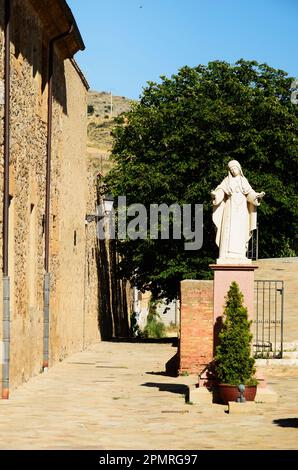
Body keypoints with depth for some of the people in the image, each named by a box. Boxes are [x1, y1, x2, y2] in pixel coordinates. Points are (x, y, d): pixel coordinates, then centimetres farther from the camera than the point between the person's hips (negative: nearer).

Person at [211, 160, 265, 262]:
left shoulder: (244, 181, 14)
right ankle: (227, 255, -14)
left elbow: (250, 193, 6)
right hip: (230, 208, -2)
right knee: (229, 230, -11)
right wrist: (215, 194, -29)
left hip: (241, 209, 2)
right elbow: (220, 190, -6)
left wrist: (258, 196, -14)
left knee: (240, 231, -4)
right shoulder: (227, 181, 8)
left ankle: (239, 254, -8)